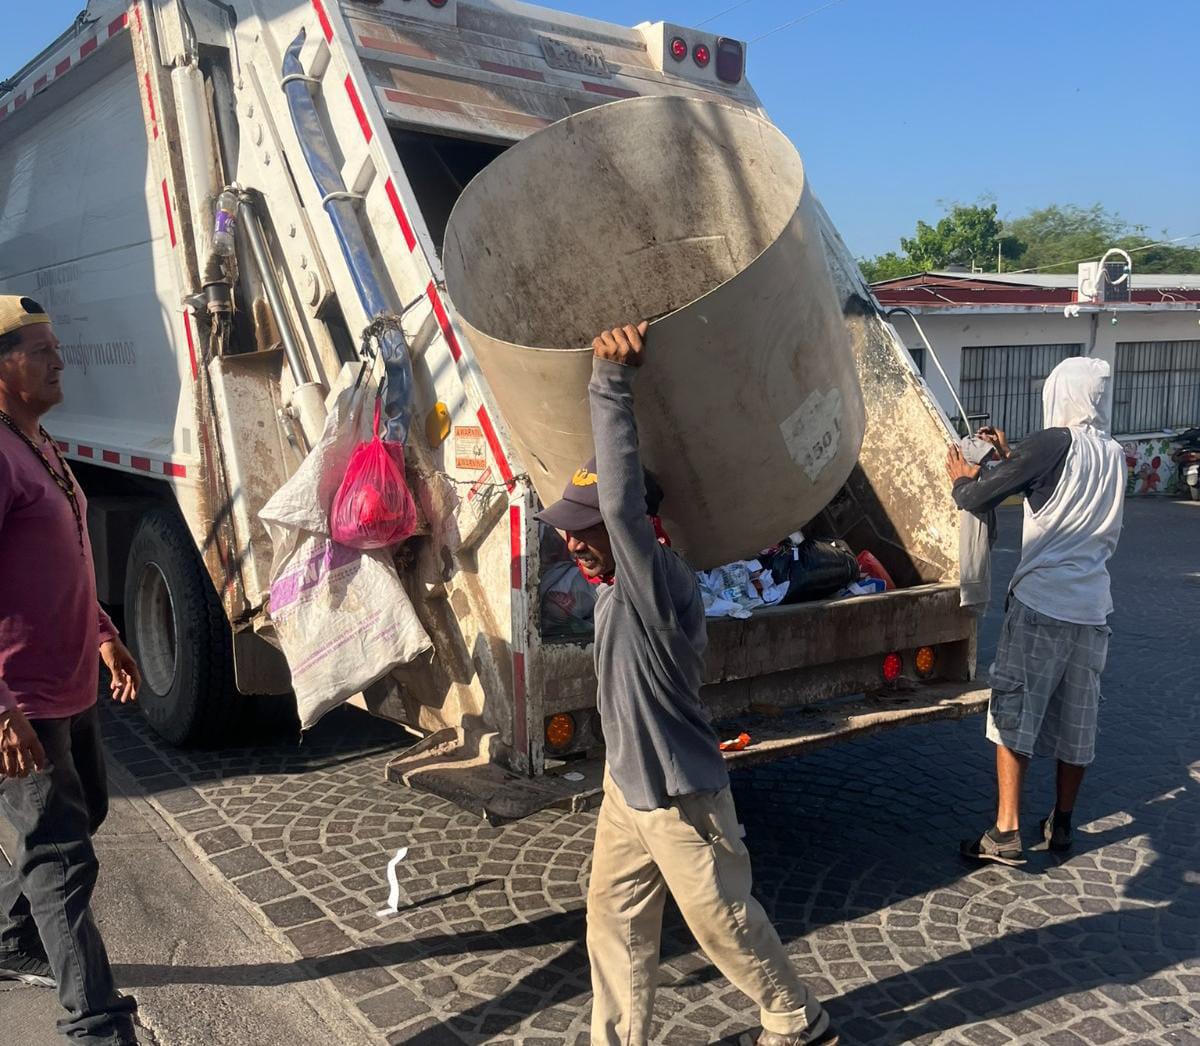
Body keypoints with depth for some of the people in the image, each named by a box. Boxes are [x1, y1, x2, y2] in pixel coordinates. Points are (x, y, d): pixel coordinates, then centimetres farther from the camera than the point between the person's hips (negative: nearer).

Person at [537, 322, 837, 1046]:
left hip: (680, 800, -8)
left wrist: (613, 381, -52)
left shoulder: (660, 585, -31)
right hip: (626, 787, 8)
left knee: (725, 924, 13)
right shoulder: (618, 585, -4)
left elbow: (622, 503, -47)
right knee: (614, 921, 17)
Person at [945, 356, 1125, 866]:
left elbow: (977, 498, -13)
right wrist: (1010, 457, 22)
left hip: (1040, 603, -6)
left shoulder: (1054, 443, -12)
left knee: (1013, 710, 0)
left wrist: (962, 478, 7)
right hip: (1092, 608, 7)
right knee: (1077, 718, 14)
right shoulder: (1114, 456, 10)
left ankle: (1006, 833, -2)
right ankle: (1061, 824, 27)